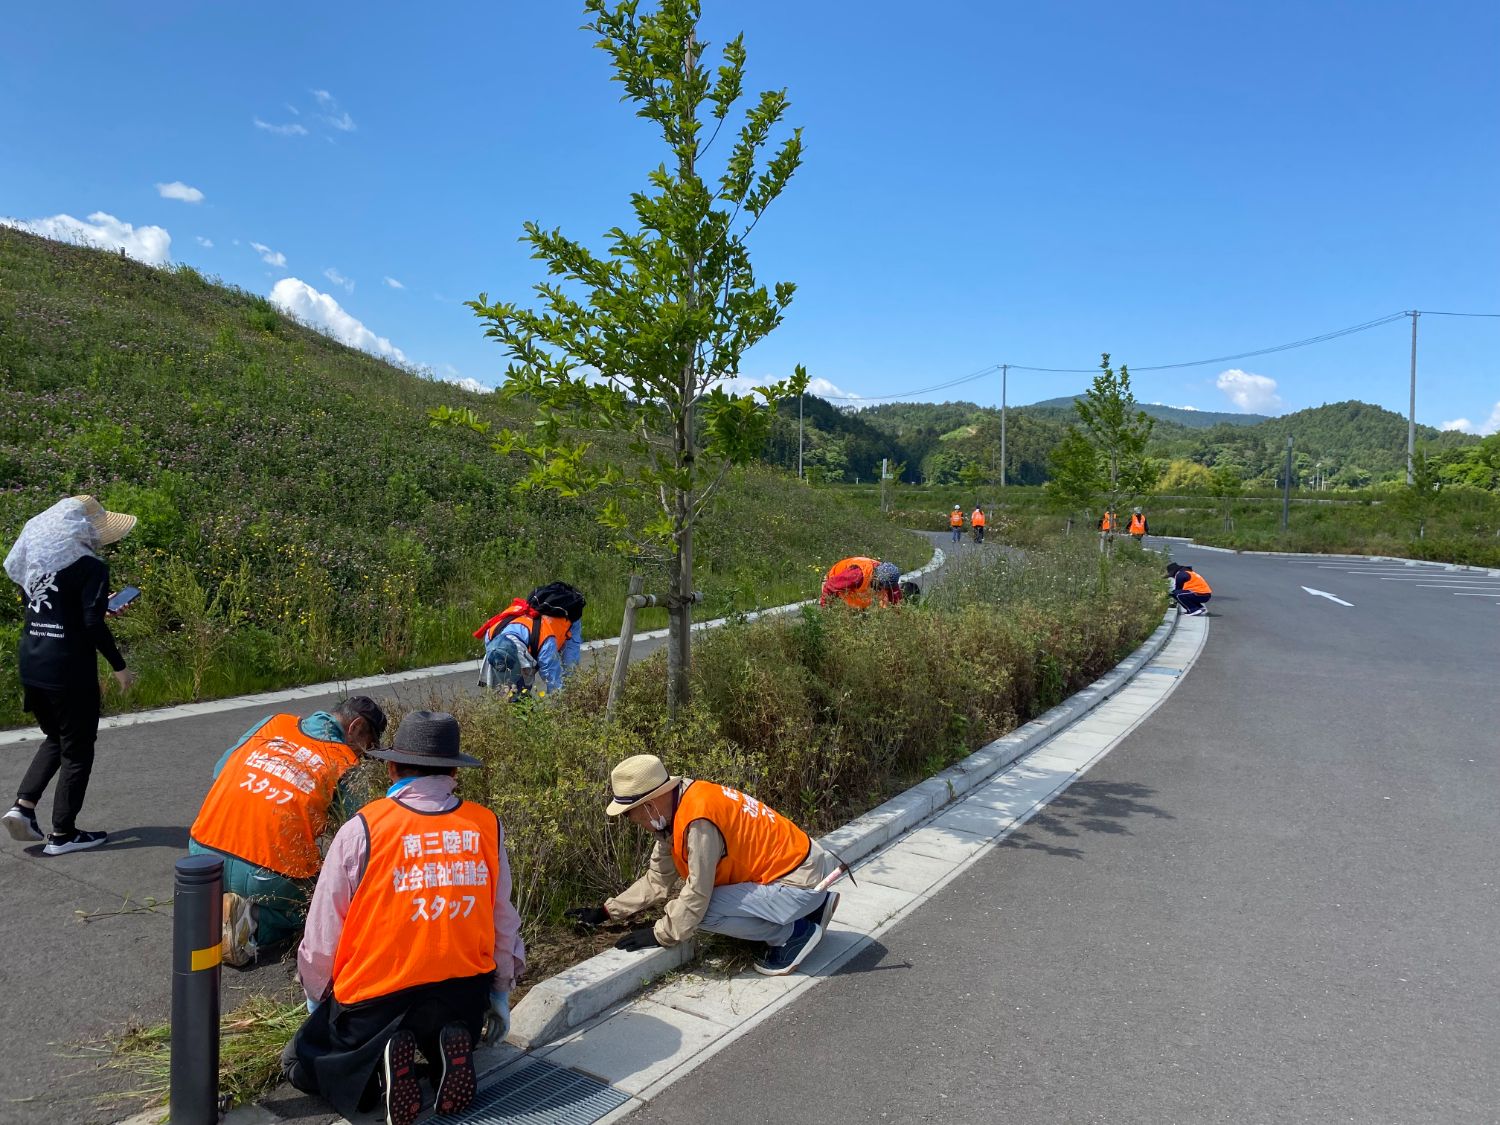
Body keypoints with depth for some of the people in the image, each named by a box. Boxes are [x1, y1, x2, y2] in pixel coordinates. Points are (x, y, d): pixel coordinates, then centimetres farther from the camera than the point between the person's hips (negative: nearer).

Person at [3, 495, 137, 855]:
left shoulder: (35, 561, 9)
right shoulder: (91, 567, -13)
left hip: (31, 666, 7)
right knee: (77, 749, 7)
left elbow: (55, 610, 15)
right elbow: (94, 624, -19)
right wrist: (119, 667, -10)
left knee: (55, 738, 26)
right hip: (70, 671, -7)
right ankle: (62, 834, 12)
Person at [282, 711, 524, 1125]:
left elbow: (323, 933, -5)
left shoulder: (362, 829, -13)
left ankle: (382, 1062, -7)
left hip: (376, 998, -3)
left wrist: (317, 1001, 15)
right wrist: (501, 993, 21)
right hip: (465, 996, 3)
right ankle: (451, 1045, 1)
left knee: (300, 1063, 23)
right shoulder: (487, 826, -4)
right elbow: (503, 921, 5)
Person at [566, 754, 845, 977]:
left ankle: (794, 934, -1)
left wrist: (660, 935, -6)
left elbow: (697, 895, -20)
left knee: (705, 911, -19)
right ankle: (812, 908, 20)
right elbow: (657, 880, 13)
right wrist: (606, 913, 12)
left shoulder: (698, 821, -25)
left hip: (800, 883, -10)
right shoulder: (675, 809, 4)